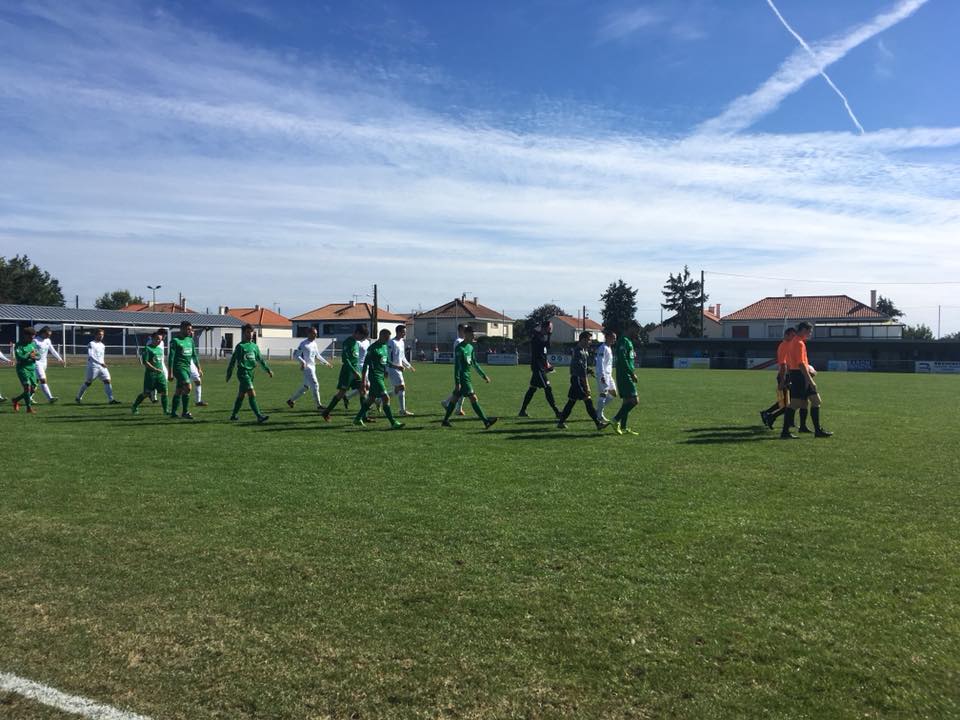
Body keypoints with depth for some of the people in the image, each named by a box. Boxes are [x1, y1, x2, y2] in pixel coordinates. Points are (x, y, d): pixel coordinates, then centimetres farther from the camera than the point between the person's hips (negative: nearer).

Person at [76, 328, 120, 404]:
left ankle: (111, 399, -9)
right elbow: (90, 356, -20)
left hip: (102, 367, 6)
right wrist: (100, 363, -29)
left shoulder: (102, 345, 16)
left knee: (107, 381, -6)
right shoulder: (91, 344, -7)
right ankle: (78, 397, 21)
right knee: (88, 382, 2)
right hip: (93, 366, -6)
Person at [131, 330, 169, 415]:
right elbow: (145, 362, -15)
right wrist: (156, 369, -18)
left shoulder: (160, 349, 14)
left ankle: (165, 410, 7)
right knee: (146, 393, 0)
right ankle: (134, 407, 19)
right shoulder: (147, 348, -8)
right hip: (150, 373, -6)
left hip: (160, 373, 6)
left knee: (163, 392, 0)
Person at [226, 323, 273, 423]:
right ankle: (259, 416, -19)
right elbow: (233, 360, -4)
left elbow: (260, 359, 19)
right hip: (243, 372, -7)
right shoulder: (240, 346, -6)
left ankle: (233, 415, 28)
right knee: (252, 394, -15)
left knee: (241, 395, 15)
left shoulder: (254, 346, 13)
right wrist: (228, 375, -4)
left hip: (250, 373, 7)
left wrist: (268, 370, 11)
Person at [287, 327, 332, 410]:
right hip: (307, 367, -9)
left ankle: (291, 400, 30)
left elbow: (317, 355, 23)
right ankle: (319, 406, -3)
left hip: (312, 367, 9)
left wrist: (326, 363, 23)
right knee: (315, 385, -9)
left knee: (306, 386, 16)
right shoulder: (304, 344, -13)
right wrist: (302, 361, -30)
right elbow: (295, 354, -15)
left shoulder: (314, 343, 12)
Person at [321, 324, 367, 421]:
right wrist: (354, 371, -23)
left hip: (355, 370, 8)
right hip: (347, 370, -8)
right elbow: (345, 358, -20)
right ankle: (326, 413, 10)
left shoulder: (357, 343, 12)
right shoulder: (347, 342, -13)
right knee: (342, 392, -4)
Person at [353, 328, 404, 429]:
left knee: (371, 399, 15)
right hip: (375, 376, -9)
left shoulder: (385, 347, 12)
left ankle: (358, 418, 28)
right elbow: (366, 364, -14)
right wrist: (364, 381, -17)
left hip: (381, 376, 9)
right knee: (386, 398, -14)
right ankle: (393, 422, -13)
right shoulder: (373, 348, -14)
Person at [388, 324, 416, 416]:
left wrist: (409, 366, 21)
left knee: (397, 390, 11)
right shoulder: (392, 343, -14)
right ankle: (403, 411, -7)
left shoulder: (402, 342, 14)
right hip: (393, 368, -9)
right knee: (401, 387, -11)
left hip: (399, 368, 9)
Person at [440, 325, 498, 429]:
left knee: (455, 398, 13)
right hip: (462, 377, -9)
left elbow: (474, 364, 22)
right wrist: (457, 382, -19)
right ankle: (486, 421, -13)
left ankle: (445, 421, 20)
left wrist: (484, 376, 20)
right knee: (473, 398, -11)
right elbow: (456, 366, -15)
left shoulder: (470, 347, 14)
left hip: (467, 377, 9)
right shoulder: (460, 348, -13)